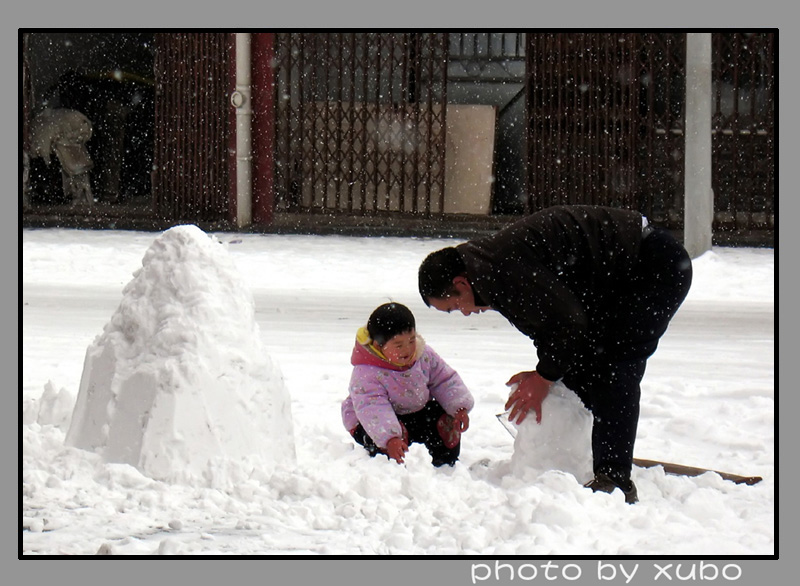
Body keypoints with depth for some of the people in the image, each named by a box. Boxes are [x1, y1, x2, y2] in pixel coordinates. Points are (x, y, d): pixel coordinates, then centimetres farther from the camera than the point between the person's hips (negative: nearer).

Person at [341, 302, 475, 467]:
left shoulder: (424, 356, -11)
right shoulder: (365, 373, -31)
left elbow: (445, 381, 1)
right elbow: (372, 409, -42)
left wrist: (460, 408, -15)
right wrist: (390, 439, -56)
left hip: (417, 412, 6)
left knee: (447, 420, -9)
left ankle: (445, 463, 7)